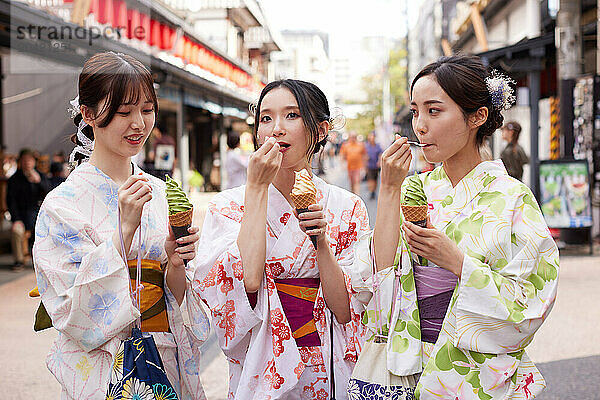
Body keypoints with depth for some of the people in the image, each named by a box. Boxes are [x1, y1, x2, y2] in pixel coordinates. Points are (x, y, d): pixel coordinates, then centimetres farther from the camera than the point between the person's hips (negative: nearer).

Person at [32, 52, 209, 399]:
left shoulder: (159, 192, 2)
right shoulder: (62, 204, -12)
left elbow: (173, 300, 4)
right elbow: (78, 317, -19)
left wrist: (175, 262, -17)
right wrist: (125, 229, -24)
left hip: (168, 368, 5)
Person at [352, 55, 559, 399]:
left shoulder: (513, 199, -10)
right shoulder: (412, 190, 2)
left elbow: (530, 305, -14)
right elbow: (382, 274, -9)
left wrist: (454, 259, -21)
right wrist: (389, 190, -13)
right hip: (410, 371, 4)